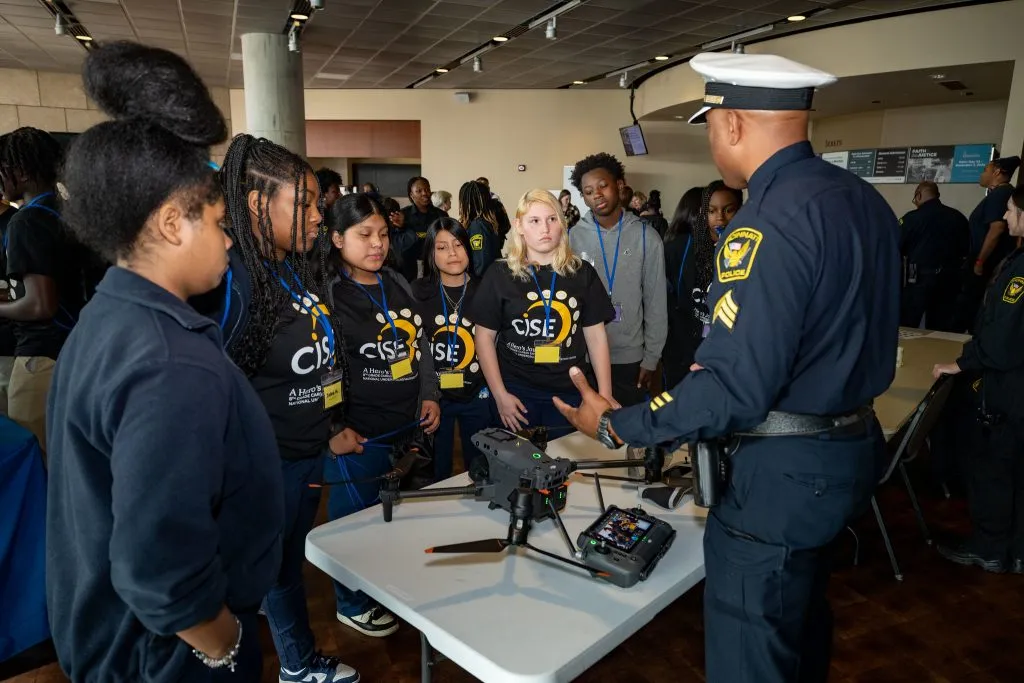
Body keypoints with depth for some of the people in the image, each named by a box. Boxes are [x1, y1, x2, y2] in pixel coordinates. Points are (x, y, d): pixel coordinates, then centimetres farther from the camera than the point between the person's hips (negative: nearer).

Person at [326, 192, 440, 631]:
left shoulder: (397, 283, 11)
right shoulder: (327, 292, -12)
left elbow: (421, 343, 18)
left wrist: (429, 395, 10)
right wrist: (333, 429, -15)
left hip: (410, 427, 7)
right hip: (360, 436, -7)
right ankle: (352, 605, 34)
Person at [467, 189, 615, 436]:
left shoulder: (582, 272, 2)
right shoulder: (500, 274, -3)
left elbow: (596, 335, 4)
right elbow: (485, 336, -2)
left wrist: (605, 395, -1)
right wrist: (500, 394, -8)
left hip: (569, 391, 2)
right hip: (516, 391, -1)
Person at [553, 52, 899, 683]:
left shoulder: (770, 222, -24)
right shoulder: (865, 199, 6)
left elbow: (735, 390, -27)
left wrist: (617, 428, -18)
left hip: (783, 473, -9)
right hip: (853, 444, 10)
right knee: (805, 629, 30)